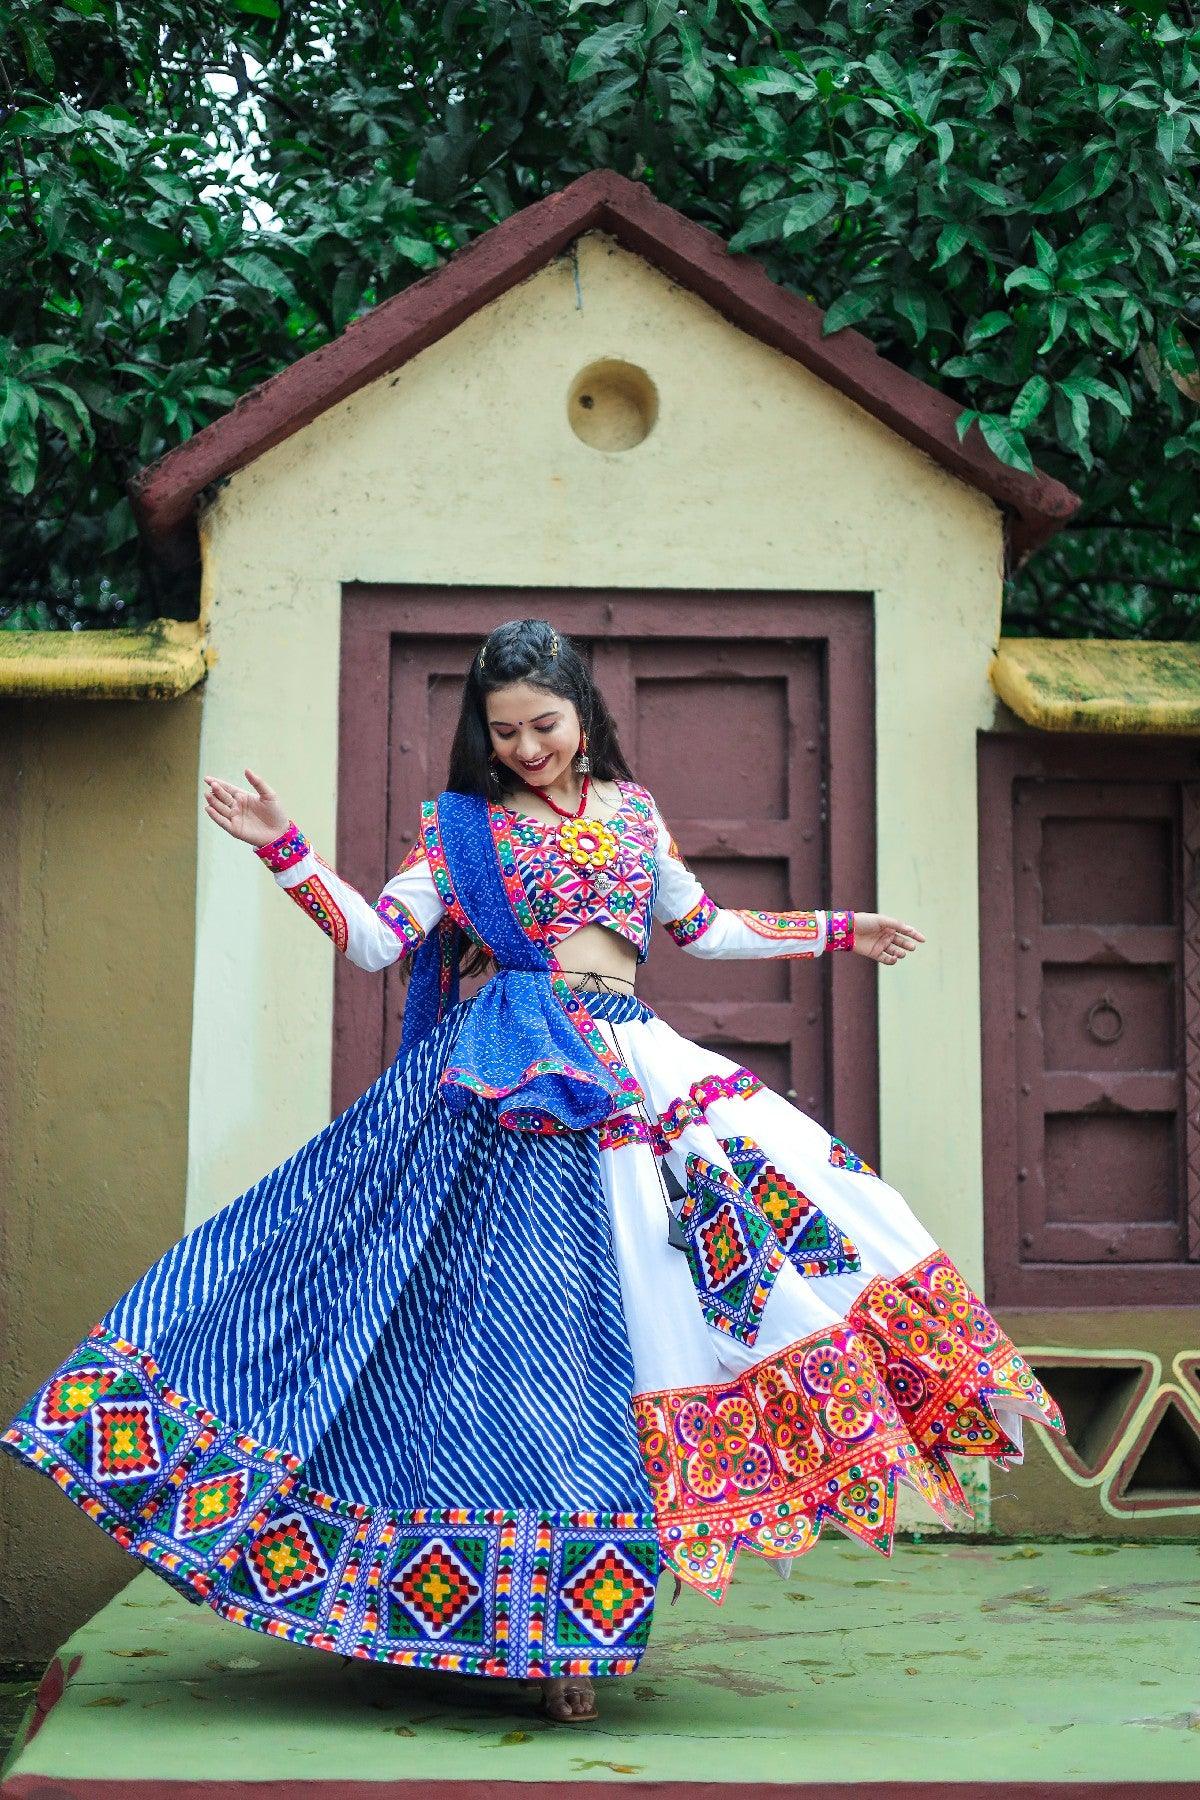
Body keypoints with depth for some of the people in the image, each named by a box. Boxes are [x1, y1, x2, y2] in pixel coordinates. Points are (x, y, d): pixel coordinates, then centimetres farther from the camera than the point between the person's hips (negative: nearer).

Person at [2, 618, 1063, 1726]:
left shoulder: (633, 810, 16)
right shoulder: (462, 824, 6)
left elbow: (703, 928, 27)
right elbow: (375, 938, -3)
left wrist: (837, 933, 29)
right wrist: (285, 851, -13)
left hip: (635, 1074, 5)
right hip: (509, 1087, -4)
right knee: (543, 1310, -10)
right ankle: (557, 1629, -3)